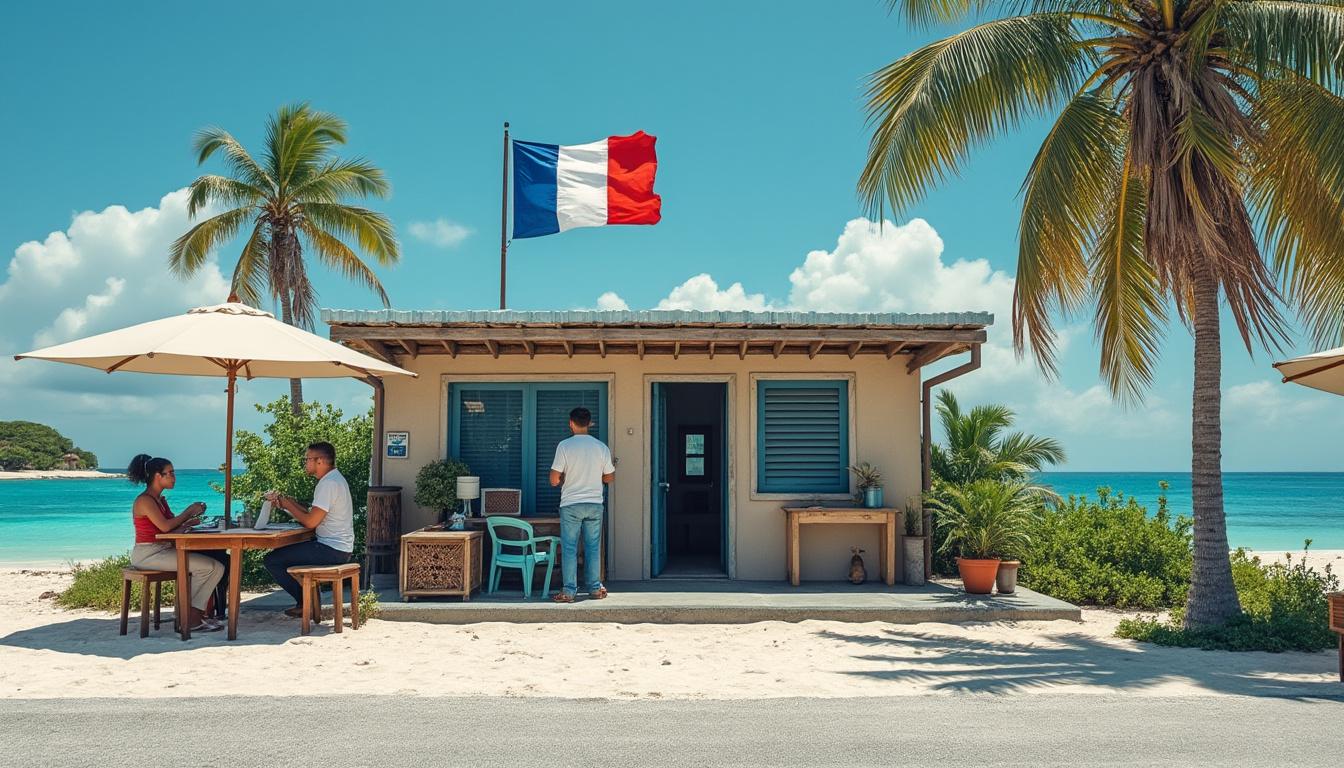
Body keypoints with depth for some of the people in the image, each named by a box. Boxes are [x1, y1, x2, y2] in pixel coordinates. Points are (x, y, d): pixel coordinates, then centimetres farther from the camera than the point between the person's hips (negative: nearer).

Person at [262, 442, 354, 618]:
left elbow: (310, 522, -20)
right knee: (285, 552, 26)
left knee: (272, 560, -7)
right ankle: (307, 599, 20)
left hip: (331, 550, -11)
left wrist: (286, 503, -6)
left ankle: (306, 603, 5)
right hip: (339, 549, 11)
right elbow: (313, 514, 14)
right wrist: (286, 501, 7)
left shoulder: (329, 484, -18)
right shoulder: (334, 479, 15)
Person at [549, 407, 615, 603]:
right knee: (593, 548, 10)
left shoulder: (564, 446, -9)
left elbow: (554, 480, -9)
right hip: (595, 504, 3)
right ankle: (595, 588, 15)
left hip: (570, 505, -3)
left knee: (569, 549, 2)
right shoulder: (601, 447, 0)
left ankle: (568, 591, 2)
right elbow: (610, 477, 8)